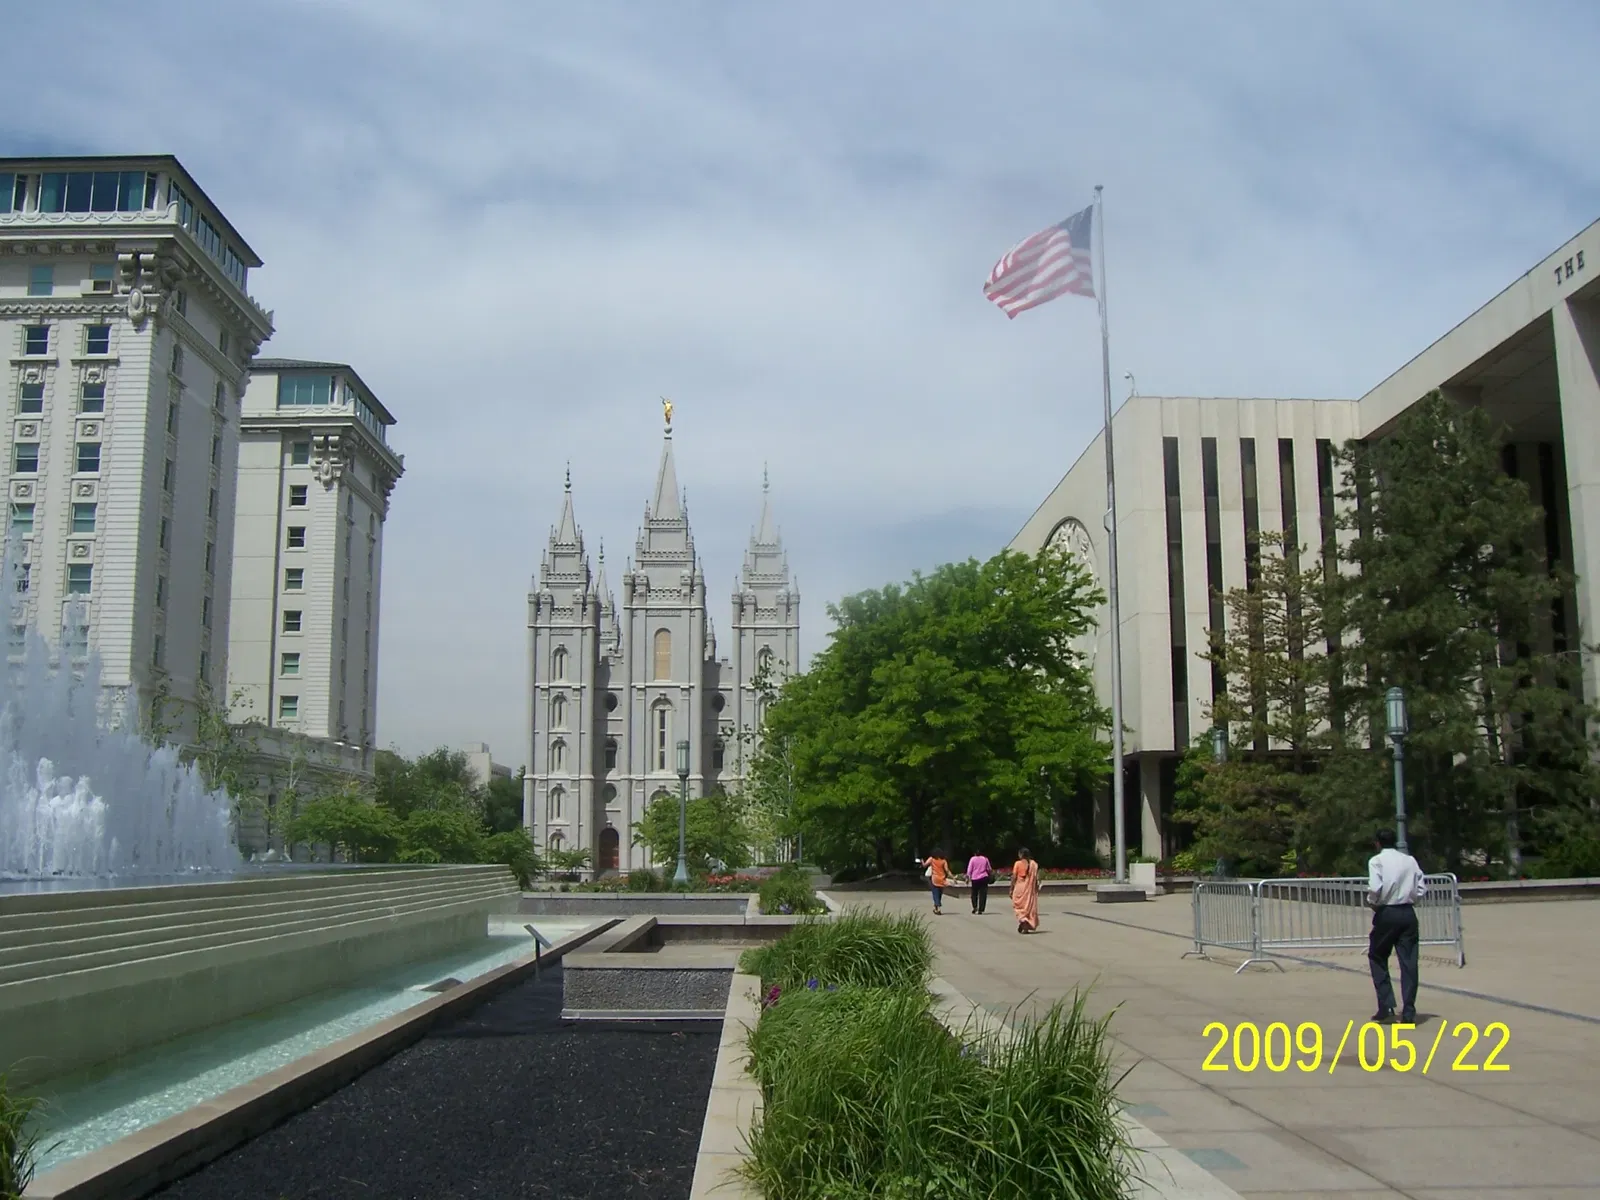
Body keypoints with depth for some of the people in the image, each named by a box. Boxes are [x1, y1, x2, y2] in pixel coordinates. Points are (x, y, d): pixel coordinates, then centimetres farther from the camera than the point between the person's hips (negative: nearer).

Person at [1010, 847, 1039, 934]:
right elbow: (1036, 878, 0)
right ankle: (1026, 927, 7)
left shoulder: (1017, 864, -6)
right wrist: (1037, 889, 7)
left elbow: (1013, 878, -6)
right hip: (1030, 889, 2)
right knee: (1030, 906, 9)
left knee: (1019, 906, 10)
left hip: (1019, 888, -2)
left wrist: (1011, 889, 0)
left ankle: (1022, 919, -15)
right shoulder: (1034, 864, 2)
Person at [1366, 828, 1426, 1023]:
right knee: (1409, 961, 5)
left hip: (1386, 913, -3)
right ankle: (1408, 1011, 3)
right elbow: (1421, 888, 4)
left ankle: (1386, 1005, 5)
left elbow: (1374, 888, -18)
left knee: (1377, 957, 13)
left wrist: (1372, 903, -1)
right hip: (1408, 913, 3)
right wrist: (1409, 899, 15)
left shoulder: (1376, 861, -6)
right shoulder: (1410, 860, 8)